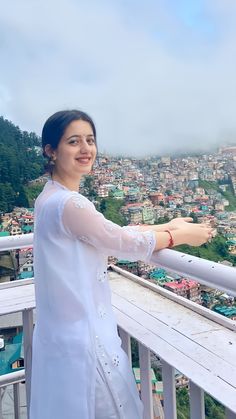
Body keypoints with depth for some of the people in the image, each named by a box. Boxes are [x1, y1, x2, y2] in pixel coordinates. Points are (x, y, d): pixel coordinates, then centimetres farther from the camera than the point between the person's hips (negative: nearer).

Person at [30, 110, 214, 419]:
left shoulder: (52, 197, 4)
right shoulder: (68, 204, -25)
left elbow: (112, 232, 9)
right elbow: (127, 244, -17)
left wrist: (168, 226, 10)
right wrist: (182, 236, -1)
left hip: (65, 329, 9)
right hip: (81, 337, -9)